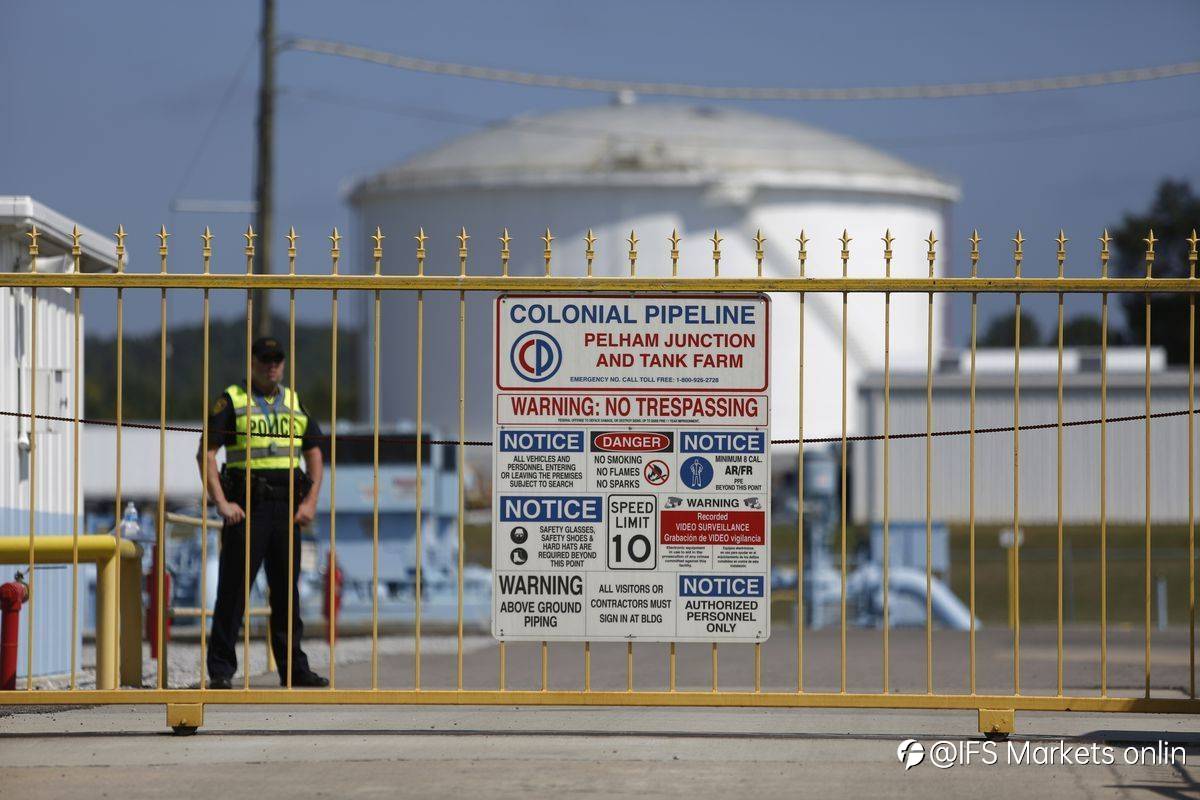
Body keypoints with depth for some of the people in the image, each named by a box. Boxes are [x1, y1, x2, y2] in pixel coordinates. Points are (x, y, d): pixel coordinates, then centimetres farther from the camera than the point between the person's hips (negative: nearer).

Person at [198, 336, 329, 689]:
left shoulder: (294, 402, 16)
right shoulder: (232, 401, 1)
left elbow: (314, 452, 18)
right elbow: (206, 452, -5)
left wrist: (311, 501, 5)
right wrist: (221, 502, -14)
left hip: (287, 507, 5)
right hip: (246, 507, -4)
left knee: (287, 590, 8)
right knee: (233, 589, -4)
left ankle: (294, 668, 13)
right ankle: (221, 669, -2)